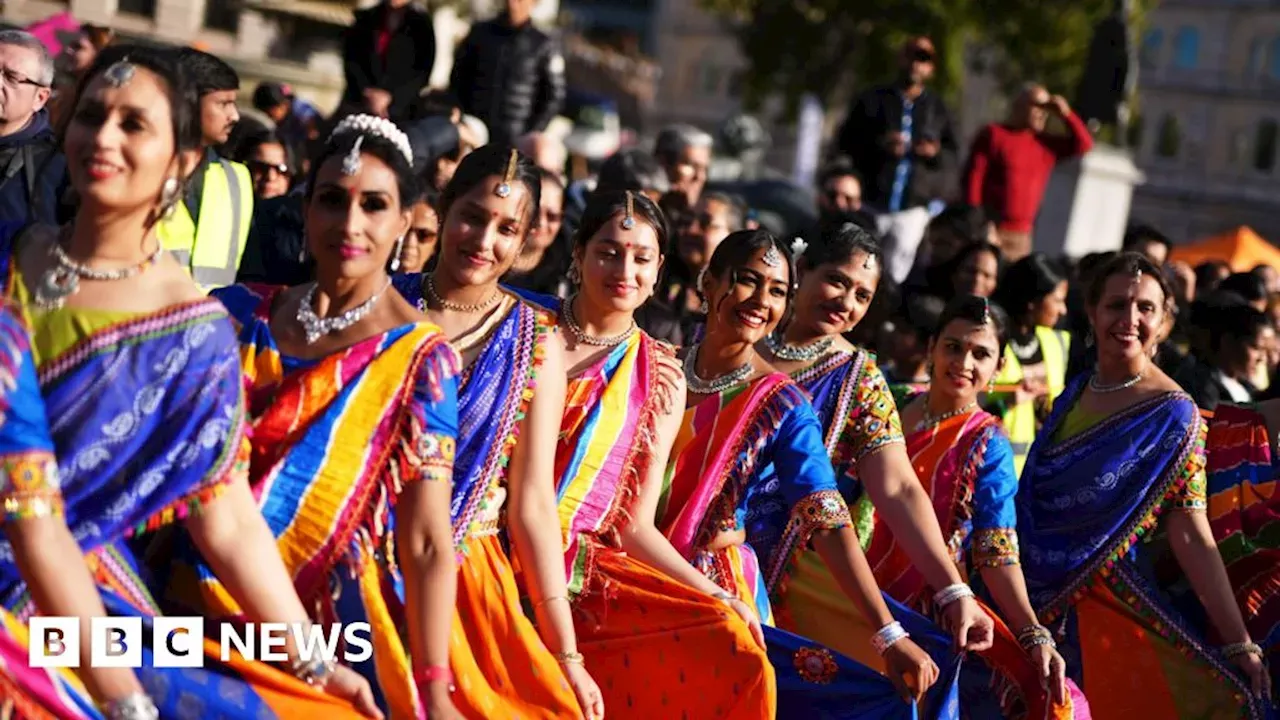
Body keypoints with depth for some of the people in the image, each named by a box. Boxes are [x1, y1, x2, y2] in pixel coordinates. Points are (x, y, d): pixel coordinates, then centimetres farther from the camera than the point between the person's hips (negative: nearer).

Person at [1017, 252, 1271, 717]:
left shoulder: (1172, 414, -12)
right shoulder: (1075, 393, 5)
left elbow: (1191, 535, -16)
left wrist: (1241, 645, -22)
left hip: (1116, 606, -6)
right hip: (1047, 605, 6)